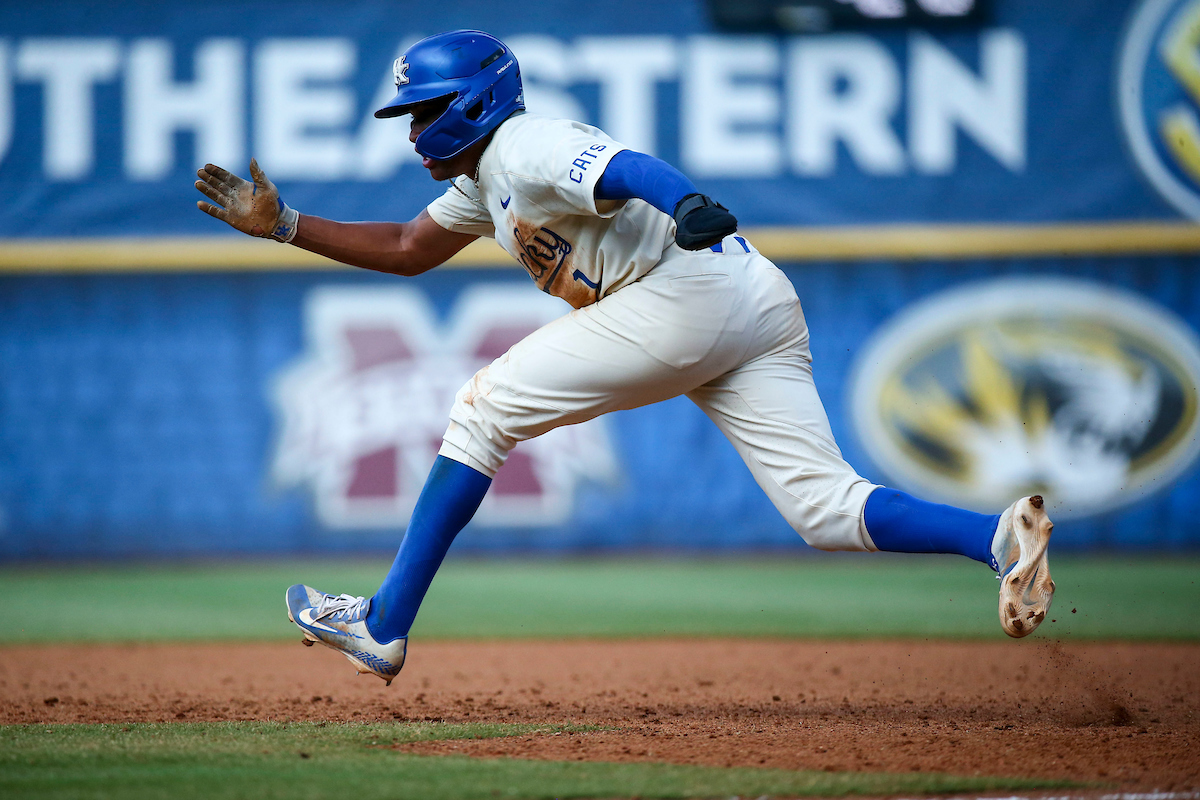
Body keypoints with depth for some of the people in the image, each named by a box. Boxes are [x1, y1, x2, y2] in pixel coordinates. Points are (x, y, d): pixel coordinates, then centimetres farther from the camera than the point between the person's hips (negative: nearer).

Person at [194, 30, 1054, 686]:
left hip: (686, 291, -10)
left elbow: (623, 169, -22)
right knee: (827, 508, -3)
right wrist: (283, 225, 35)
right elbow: (406, 249, 41)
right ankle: (1001, 537, -24)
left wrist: (689, 206, -43)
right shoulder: (484, 178, 29)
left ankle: (384, 625, 3)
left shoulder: (526, 147, -2)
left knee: (484, 409, 1)